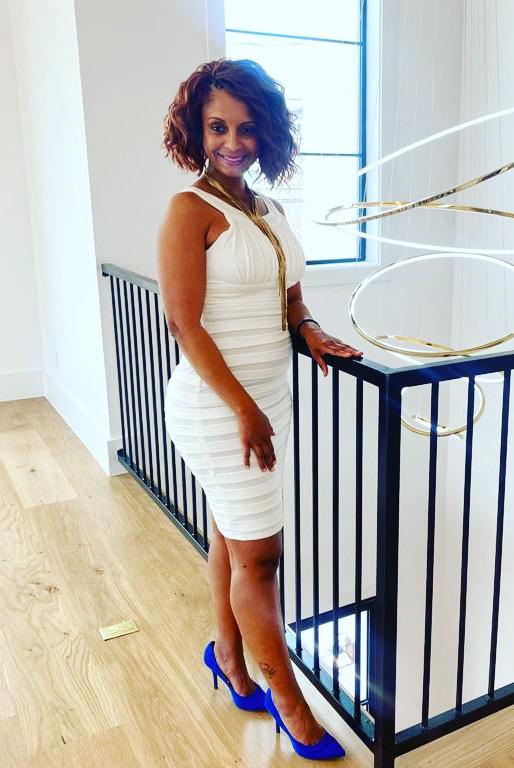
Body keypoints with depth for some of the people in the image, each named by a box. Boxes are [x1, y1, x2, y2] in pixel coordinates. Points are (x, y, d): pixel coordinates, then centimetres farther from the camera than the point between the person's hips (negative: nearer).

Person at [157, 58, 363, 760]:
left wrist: (311, 330, -5)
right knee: (259, 553, 2)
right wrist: (244, 411, -19)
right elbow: (185, 325, -18)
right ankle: (288, 701, 20)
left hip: (269, 395, 7)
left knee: (232, 533, 19)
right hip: (218, 407, -7)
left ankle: (227, 654, 39)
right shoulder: (191, 210, -13)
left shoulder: (268, 209, 10)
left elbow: (290, 294, 17)